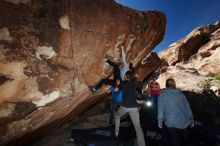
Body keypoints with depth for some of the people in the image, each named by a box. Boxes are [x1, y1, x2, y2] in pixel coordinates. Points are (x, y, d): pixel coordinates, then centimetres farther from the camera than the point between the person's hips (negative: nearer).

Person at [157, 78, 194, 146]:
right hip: (182, 121, 3)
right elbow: (187, 107, 2)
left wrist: (160, 120, 0)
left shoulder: (162, 95, -8)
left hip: (170, 122, -2)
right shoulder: (180, 93, -3)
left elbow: (160, 109, -10)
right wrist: (191, 120, 12)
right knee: (184, 138, 28)